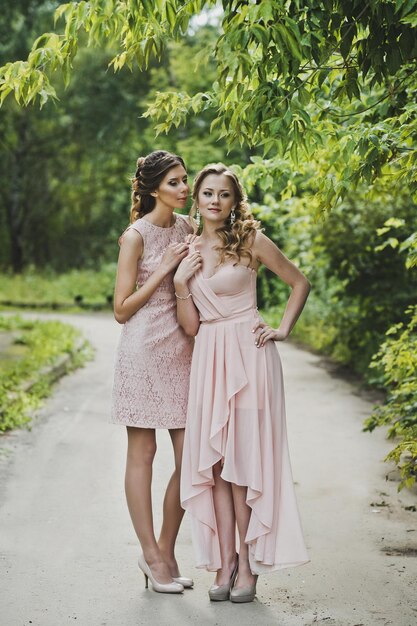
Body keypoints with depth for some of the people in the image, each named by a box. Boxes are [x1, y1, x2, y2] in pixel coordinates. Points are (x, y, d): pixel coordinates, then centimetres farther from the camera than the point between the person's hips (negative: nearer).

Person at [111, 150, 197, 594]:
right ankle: (151, 556, 10)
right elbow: (121, 310, -9)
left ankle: (166, 551, 16)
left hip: (182, 351, 6)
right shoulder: (136, 236, -9)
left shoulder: (186, 227, 10)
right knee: (142, 453, 2)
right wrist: (163, 268, -14)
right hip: (144, 352, -6)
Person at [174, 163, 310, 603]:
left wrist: (282, 330, -2)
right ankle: (225, 562, 9)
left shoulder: (251, 241, -1)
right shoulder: (189, 252, 11)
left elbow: (299, 283, 6)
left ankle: (247, 565, 5)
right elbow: (190, 326, 9)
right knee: (214, 464, 2)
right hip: (208, 361, 4)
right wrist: (181, 283, -4)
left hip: (248, 357, -4)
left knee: (244, 461, -4)